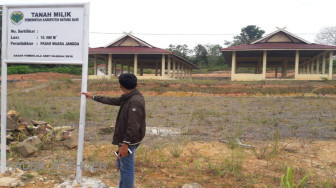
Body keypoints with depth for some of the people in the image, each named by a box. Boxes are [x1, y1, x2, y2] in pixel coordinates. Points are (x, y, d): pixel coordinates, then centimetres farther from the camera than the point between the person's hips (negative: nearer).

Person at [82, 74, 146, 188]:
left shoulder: (135, 101, -24)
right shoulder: (128, 98, 8)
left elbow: (134, 127, -27)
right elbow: (112, 101, 22)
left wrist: (125, 144, -25)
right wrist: (93, 97, 28)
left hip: (129, 141, -10)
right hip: (125, 139, 10)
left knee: (127, 168, 0)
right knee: (121, 165, 22)